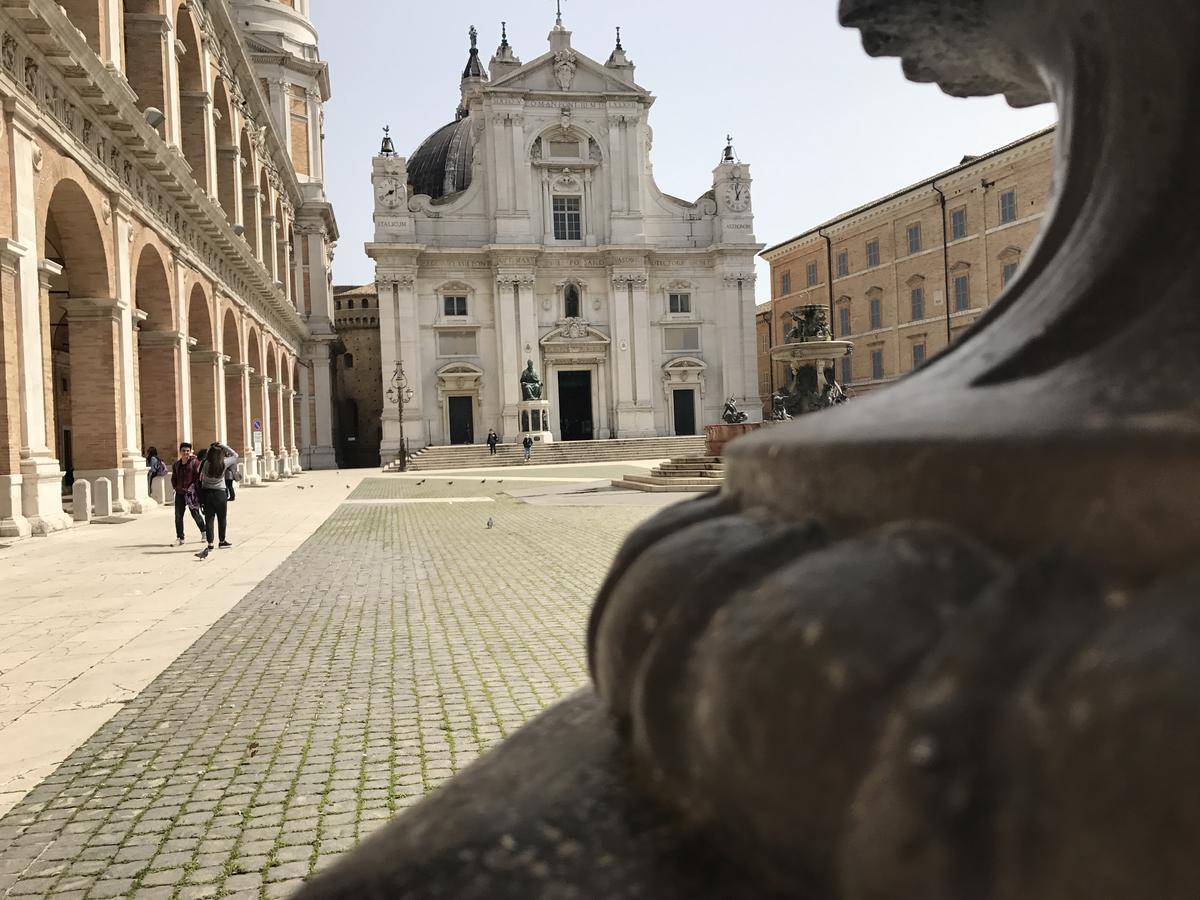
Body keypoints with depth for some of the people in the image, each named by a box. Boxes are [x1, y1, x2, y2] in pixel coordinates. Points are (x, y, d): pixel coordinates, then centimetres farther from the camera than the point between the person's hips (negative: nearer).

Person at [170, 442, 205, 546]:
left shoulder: (195, 462, -6)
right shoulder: (176, 464, 12)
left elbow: (199, 477, -12)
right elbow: (174, 478, 23)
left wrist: (193, 488, -15)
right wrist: (176, 487, 10)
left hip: (191, 493, -5)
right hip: (179, 494, 5)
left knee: (195, 514, 2)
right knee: (178, 516, 1)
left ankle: (204, 532, 24)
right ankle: (179, 538, 8)